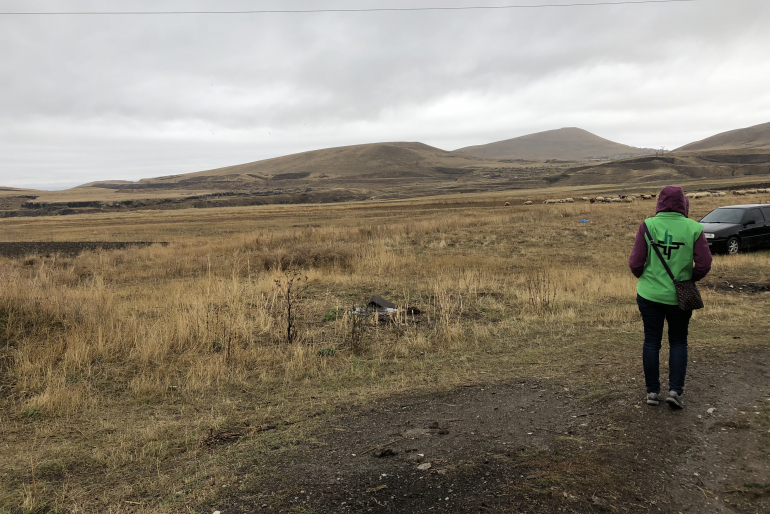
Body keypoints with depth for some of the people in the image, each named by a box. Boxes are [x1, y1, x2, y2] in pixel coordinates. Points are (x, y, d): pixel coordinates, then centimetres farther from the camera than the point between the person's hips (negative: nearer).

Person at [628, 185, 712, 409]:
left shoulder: (648, 225, -9)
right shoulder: (693, 228, -6)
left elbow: (635, 263, -10)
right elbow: (704, 265, -8)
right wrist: (689, 279, 11)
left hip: (650, 294, 0)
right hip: (679, 297, 0)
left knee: (651, 342, 11)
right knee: (678, 342, 16)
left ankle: (652, 392, 18)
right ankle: (675, 390, 9)